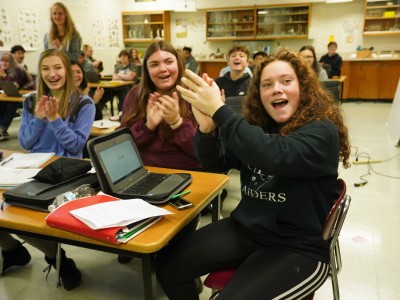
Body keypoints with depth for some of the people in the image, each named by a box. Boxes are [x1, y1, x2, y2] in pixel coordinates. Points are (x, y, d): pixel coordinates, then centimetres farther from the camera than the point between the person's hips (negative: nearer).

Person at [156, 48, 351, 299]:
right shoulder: (257, 125, 5)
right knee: (168, 264, -4)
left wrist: (218, 110, -34)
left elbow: (273, 155, -33)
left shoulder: (322, 131, -14)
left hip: (299, 247, -5)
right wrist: (207, 127, -19)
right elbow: (214, 163, 2)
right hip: (245, 229, 6)